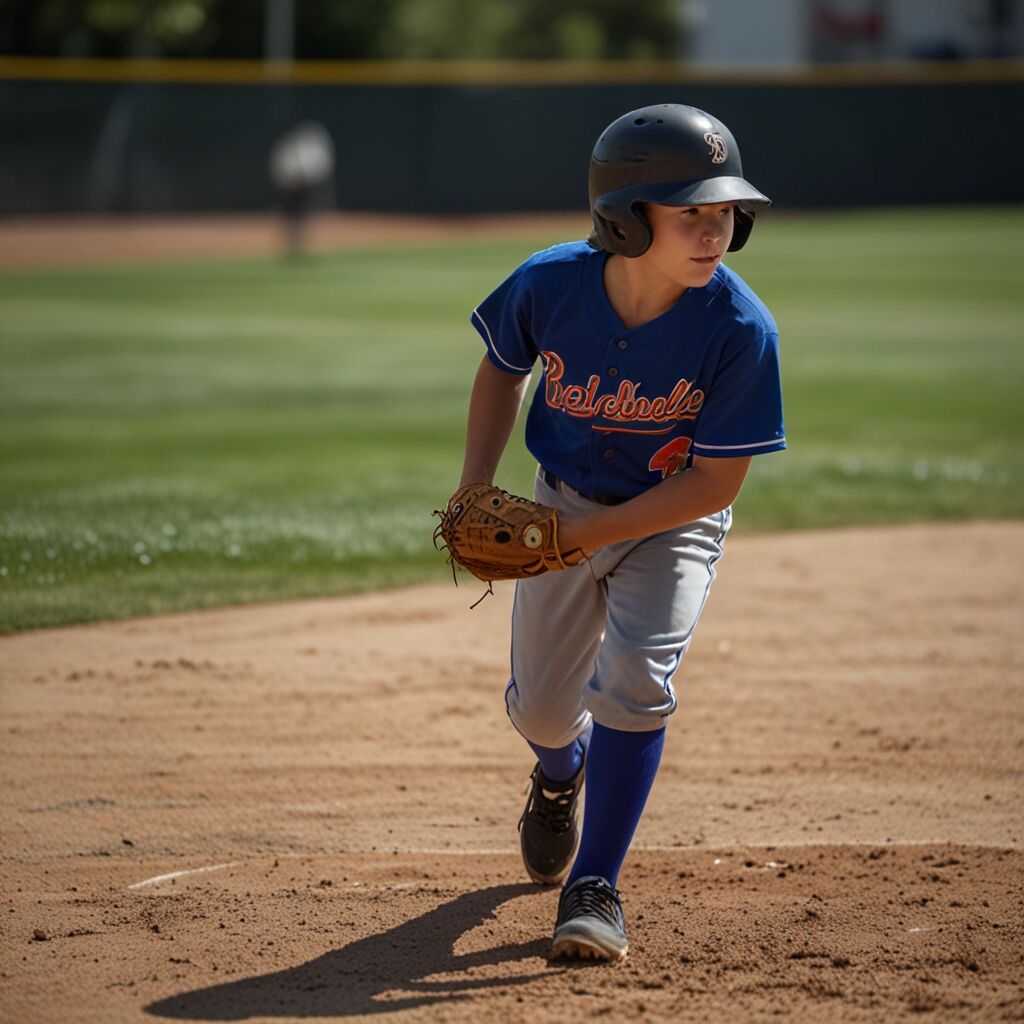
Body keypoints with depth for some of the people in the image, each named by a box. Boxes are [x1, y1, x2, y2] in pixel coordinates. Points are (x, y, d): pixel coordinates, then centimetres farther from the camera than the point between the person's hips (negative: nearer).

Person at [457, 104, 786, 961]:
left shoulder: (742, 331, -30)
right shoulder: (549, 285, -25)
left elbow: (716, 481, -23)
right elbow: (504, 368, -1)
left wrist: (583, 535, -27)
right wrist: (477, 487, -10)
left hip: (674, 520, -2)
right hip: (565, 503, 2)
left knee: (634, 679, -23)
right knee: (540, 707, 11)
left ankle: (593, 888, -9)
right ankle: (562, 771, 50)